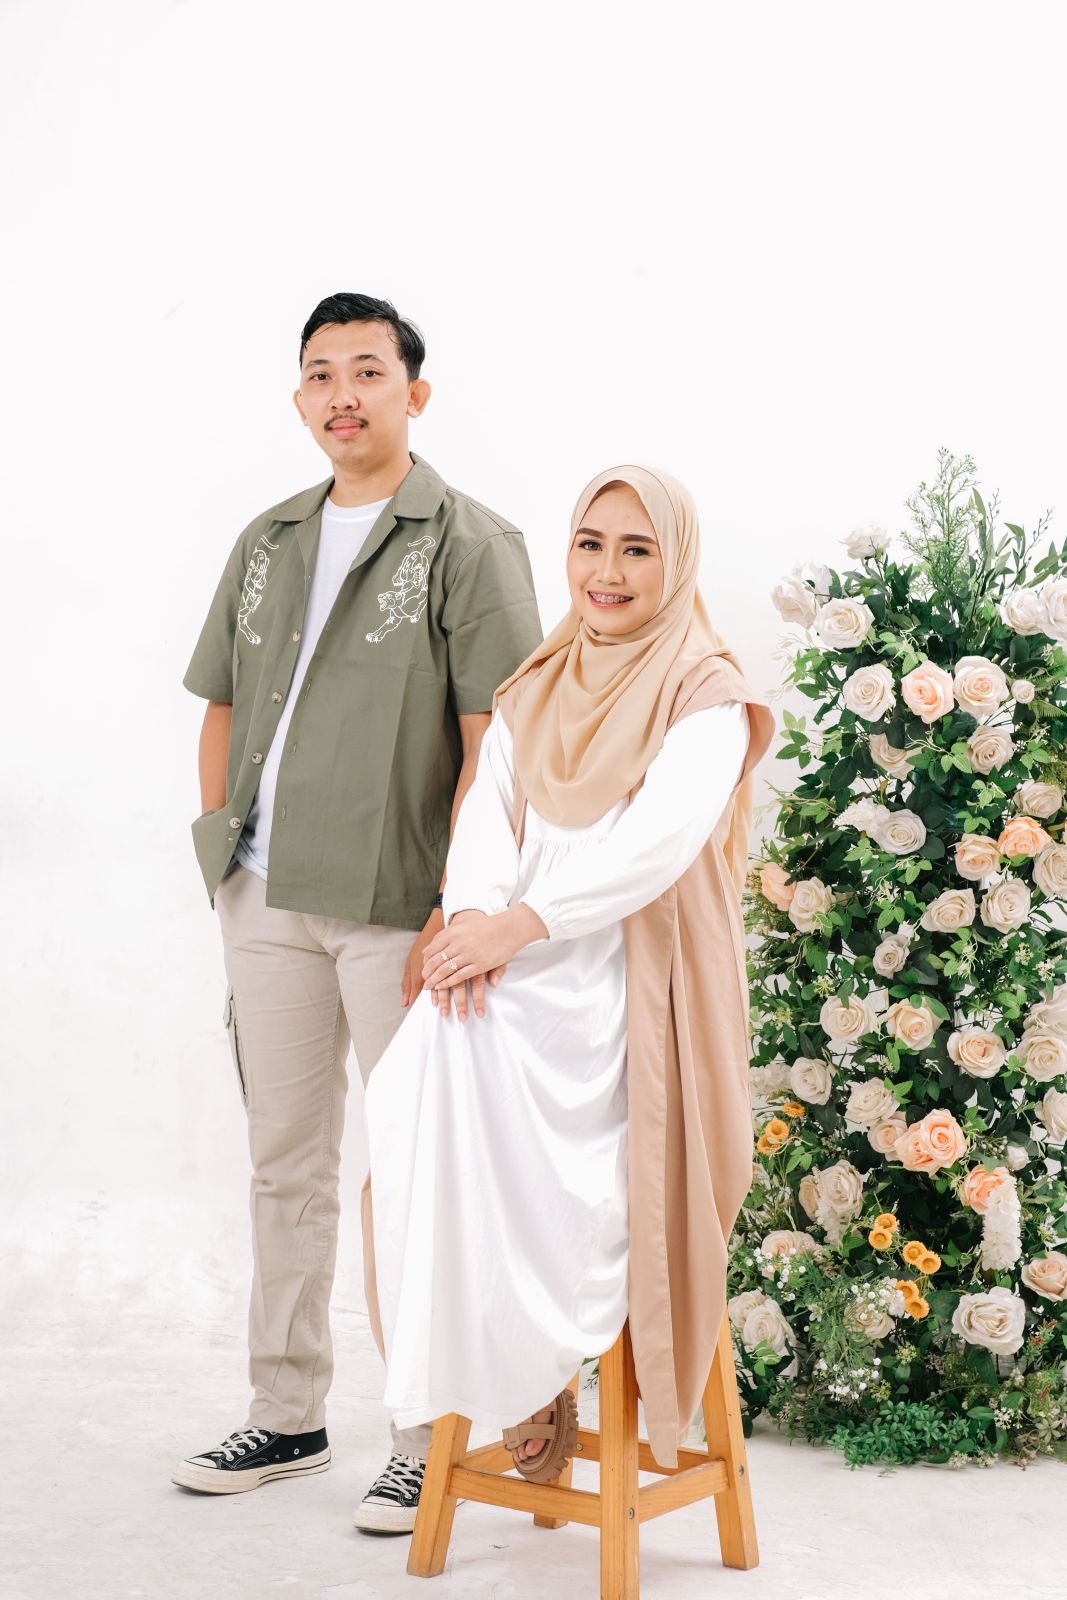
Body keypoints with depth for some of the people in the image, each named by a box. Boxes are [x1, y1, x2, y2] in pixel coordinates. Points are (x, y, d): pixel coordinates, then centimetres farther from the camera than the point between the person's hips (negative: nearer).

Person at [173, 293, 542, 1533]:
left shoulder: (469, 544, -4)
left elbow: (493, 739, -11)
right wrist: (225, 856, 8)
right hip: (266, 904, 6)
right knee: (285, 1162, 13)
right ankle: (287, 1416, 25)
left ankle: (431, 1439, 12)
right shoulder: (268, 542, 15)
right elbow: (223, 709, 19)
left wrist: (457, 906, -17)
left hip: (396, 911, -6)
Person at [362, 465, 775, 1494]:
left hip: (631, 981, -5)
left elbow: (659, 839, -16)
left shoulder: (706, 695, 0)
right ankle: (517, 1371, -11)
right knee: (423, 1080, -25)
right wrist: (474, 917, -16)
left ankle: (536, 1363, -12)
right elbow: (487, 815, 6)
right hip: (521, 974, 5)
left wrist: (521, 923, -25)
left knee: (471, 1052, -31)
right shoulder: (535, 692, 19)